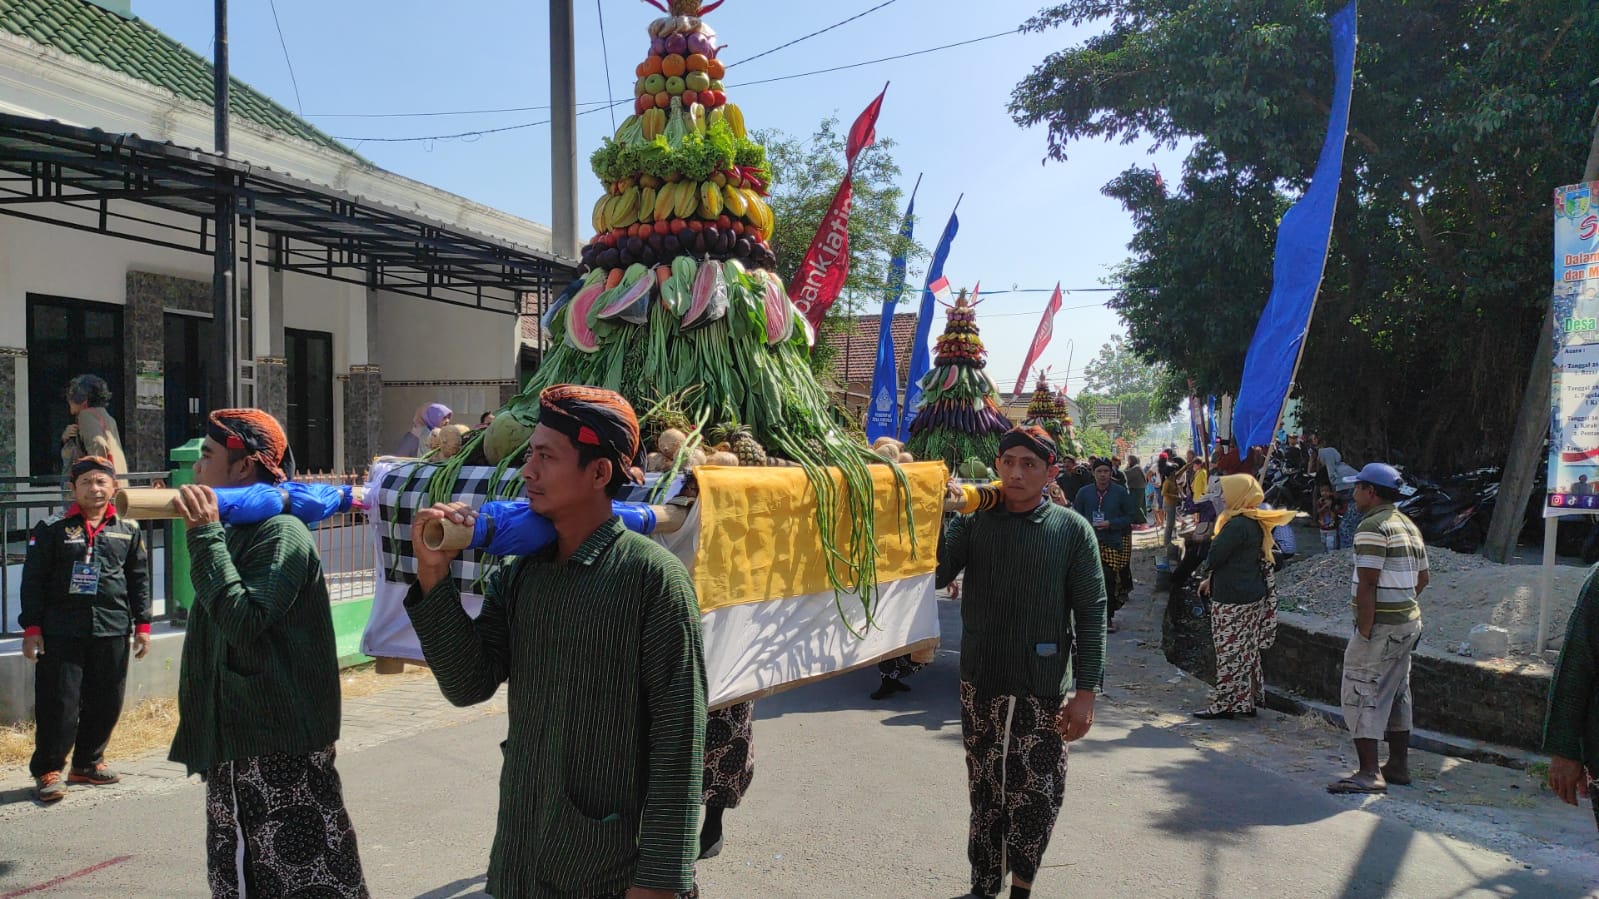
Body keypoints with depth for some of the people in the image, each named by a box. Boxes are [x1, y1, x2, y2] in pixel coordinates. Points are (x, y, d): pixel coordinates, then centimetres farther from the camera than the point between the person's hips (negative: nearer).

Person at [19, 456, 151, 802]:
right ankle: (47, 770, 12)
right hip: (61, 633, -3)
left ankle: (87, 763, 26)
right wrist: (32, 628, -5)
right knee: (58, 704, -2)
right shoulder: (51, 529, 0)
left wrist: (142, 624, 10)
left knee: (107, 702, 9)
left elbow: (139, 581, 13)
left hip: (112, 632, 3)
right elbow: (33, 581, -1)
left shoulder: (128, 531, 8)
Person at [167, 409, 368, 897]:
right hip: (238, 734, 10)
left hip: (279, 743, -10)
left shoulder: (280, 532, -16)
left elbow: (243, 622, -28)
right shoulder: (237, 529, 12)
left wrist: (205, 535, -26)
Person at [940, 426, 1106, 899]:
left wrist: (1086, 690, -9)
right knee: (985, 790, 13)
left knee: (1036, 795, 4)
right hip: (980, 684, 2)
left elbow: (1091, 612, -4)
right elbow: (936, 574, -9)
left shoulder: (1072, 530, -3)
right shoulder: (973, 521, 3)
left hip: (1043, 688, -2)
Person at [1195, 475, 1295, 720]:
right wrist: (1212, 580, 19)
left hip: (1233, 599, -10)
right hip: (1253, 595, 10)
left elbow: (1215, 556, -19)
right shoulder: (1256, 523, 11)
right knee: (1247, 651, 15)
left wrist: (1206, 572, 4)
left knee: (1230, 652, -3)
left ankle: (1225, 704, 3)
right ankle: (1248, 701, 22)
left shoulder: (1237, 525, -21)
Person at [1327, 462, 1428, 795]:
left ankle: (1369, 773, -9)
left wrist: (1364, 631, -19)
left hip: (1381, 626, -10)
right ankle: (1398, 765, 25)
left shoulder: (1372, 527, -17)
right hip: (1409, 621, 10)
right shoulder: (1409, 526, 14)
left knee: (1360, 695, -7)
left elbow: (1368, 583, -21)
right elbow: (1422, 578, 20)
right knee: (1396, 694, 17)